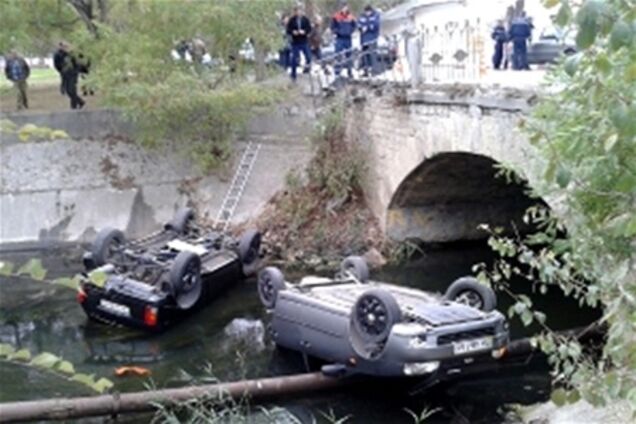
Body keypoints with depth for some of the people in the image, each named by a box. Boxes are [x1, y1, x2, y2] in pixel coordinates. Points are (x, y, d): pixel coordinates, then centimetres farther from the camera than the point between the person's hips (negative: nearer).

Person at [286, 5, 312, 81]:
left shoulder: (305, 19, 0)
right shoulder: (291, 20, -3)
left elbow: (309, 29, 0)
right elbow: (288, 30, 0)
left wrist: (304, 32, -18)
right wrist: (293, 32, -20)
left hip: (304, 42, 1)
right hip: (295, 43, -1)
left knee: (308, 57, -2)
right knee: (295, 59, 0)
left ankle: (307, 67, 29)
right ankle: (293, 75, 12)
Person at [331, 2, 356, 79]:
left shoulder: (350, 17, 4)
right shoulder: (336, 17, -5)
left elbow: (354, 26, 12)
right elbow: (333, 27, -2)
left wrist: (350, 31, -4)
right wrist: (338, 32, -13)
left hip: (348, 38, 4)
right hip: (339, 38, -3)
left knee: (348, 55, 11)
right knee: (338, 56, -6)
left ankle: (350, 71, 21)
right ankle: (337, 72, -2)